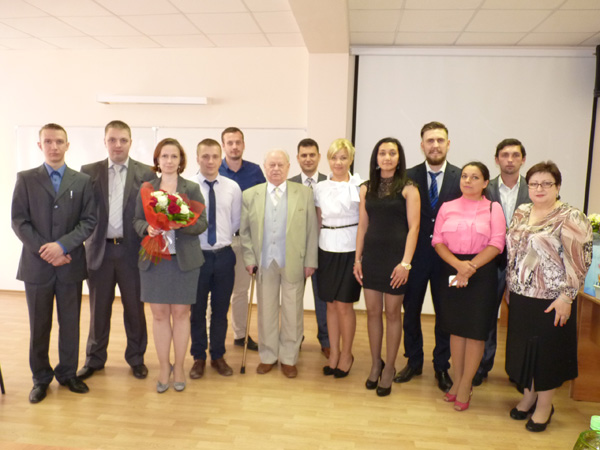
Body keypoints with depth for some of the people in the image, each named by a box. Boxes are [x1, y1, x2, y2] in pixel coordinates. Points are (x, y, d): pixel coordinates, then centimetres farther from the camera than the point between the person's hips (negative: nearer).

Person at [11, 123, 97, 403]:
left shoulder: (82, 181, 5)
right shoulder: (26, 179, 4)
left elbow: (89, 221, -2)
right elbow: (18, 221, -2)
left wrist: (62, 245, -15)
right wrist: (44, 250, -12)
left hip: (71, 264, 1)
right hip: (36, 264, 0)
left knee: (70, 323, 10)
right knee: (39, 325, 10)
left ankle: (68, 373, 26)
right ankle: (41, 378, 26)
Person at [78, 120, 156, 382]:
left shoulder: (146, 174, -1)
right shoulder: (89, 172, 4)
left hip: (132, 250, -1)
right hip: (100, 249, 1)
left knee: (134, 307, 10)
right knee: (98, 308, 14)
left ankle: (136, 358, 29)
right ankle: (94, 359, 33)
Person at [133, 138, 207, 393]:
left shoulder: (192, 189, 3)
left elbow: (202, 223, -3)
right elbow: (137, 220, 8)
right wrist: (148, 228, -14)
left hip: (184, 259, -1)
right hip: (153, 259, 2)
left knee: (181, 313, 5)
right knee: (159, 314, 6)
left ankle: (179, 367, 20)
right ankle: (164, 368, 20)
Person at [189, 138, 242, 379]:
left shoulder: (232, 187, 0)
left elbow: (235, 222, 6)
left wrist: (223, 238, 1)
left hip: (224, 255, 2)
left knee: (221, 309, 13)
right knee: (197, 309, 11)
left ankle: (218, 355, 31)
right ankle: (198, 357, 30)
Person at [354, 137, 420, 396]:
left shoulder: (408, 189, -3)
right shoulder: (367, 189, 8)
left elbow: (413, 227, -8)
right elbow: (362, 226, 9)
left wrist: (405, 262, -14)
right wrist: (357, 259, 5)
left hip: (395, 257, -3)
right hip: (371, 256, 4)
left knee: (392, 313, 6)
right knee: (372, 311, 10)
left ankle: (389, 368, 22)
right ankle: (375, 364, 27)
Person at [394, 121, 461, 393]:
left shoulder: (462, 178, -2)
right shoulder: (408, 177, -1)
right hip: (414, 255, 1)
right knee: (411, 311, 12)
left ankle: (442, 366, 31)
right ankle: (413, 362, 32)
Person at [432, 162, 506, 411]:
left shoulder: (493, 209, 2)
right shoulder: (447, 208, 8)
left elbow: (496, 244, -8)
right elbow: (438, 241, 1)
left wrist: (470, 267, -18)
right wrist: (458, 264, -15)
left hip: (482, 273, -2)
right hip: (451, 271, 2)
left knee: (476, 329, 2)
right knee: (455, 327, 10)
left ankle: (466, 385, 17)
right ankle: (457, 380, 25)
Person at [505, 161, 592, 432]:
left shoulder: (571, 218, -11)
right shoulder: (521, 213, 8)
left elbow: (579, 261, -15)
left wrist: (566, 297, -18)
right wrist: (510, 287, 13)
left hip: (551, 302, -6)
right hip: (520, 298, 6)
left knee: (548, 351, 7)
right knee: (523, 348, 15)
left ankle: (544, 406, 26)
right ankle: (528, 397, 35)